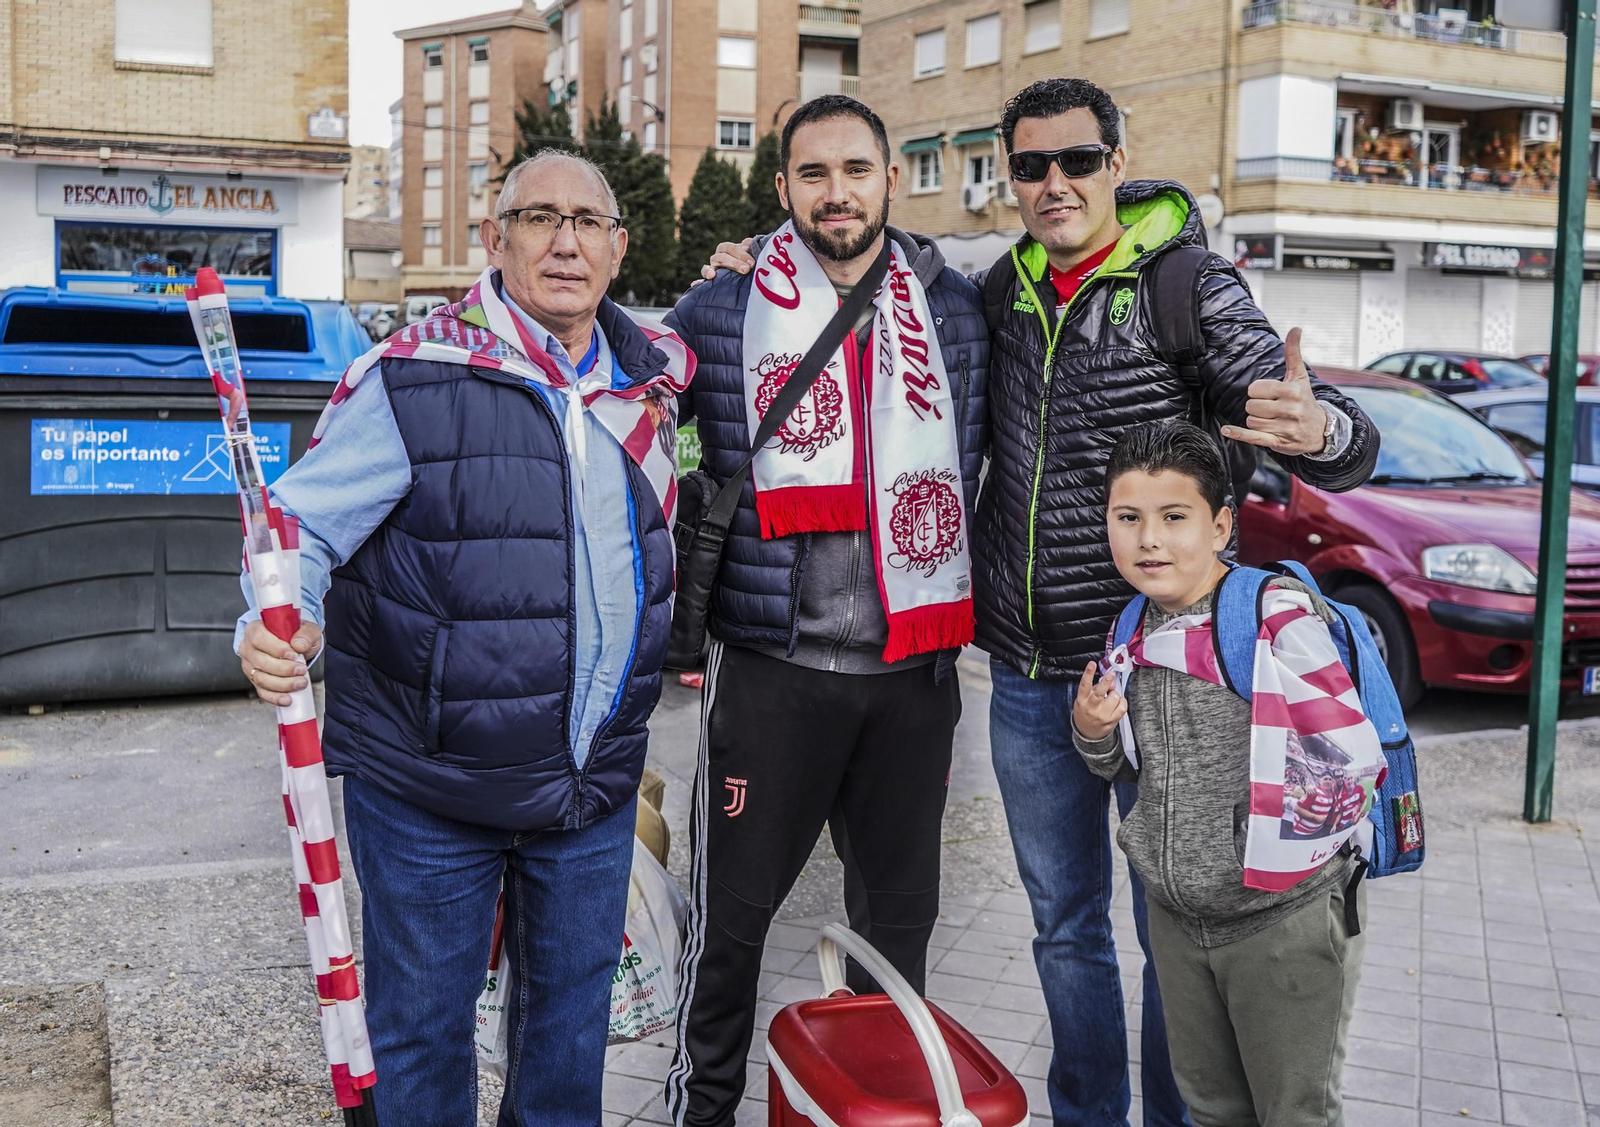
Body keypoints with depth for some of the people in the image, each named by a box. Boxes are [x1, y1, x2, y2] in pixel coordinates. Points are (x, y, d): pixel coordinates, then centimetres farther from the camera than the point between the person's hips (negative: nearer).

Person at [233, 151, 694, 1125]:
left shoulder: (649, 372, 4)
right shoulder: (414, 380, -14)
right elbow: (304, 525, -14)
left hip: (596, 781, 5)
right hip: (428, 787, -4)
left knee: (573, 1016, 21)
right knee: (423, 1023, 12)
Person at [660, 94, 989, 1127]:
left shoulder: (957, 309, 6)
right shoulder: (722, 313, -1)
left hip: (916, 666, 3)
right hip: (774, 665, -2)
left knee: (901, 912, 16)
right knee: (733, 908, 6)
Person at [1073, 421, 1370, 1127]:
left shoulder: (1277, 614, -21)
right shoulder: (1133, 631, 1)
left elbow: (1355, 761, -22)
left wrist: (1275, 857, -13)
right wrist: (1093, 733, -6)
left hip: (1285, 921, -6)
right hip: (1176, 914, 6)